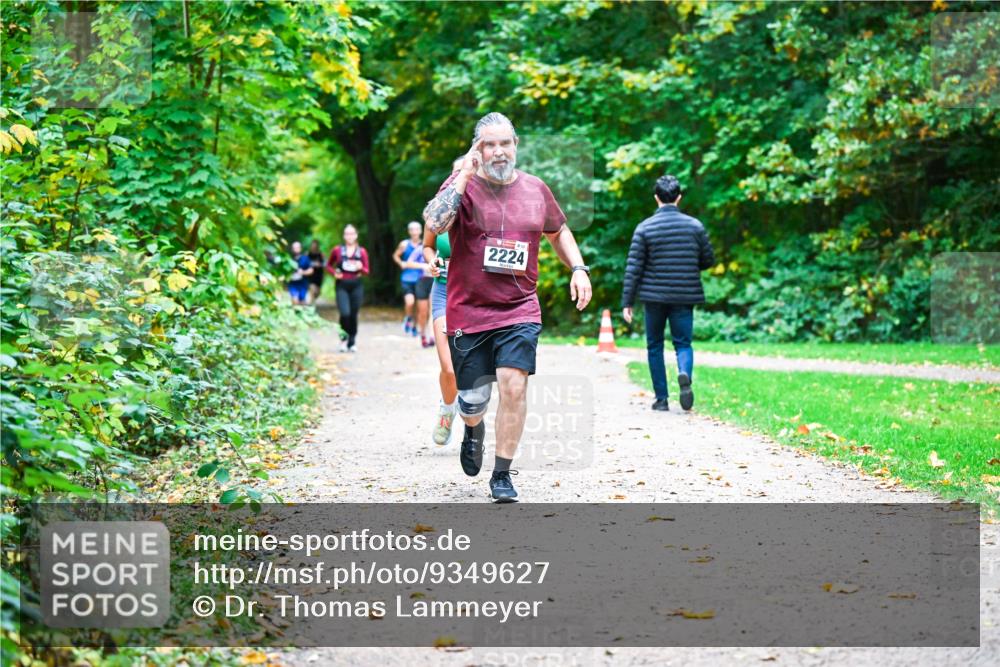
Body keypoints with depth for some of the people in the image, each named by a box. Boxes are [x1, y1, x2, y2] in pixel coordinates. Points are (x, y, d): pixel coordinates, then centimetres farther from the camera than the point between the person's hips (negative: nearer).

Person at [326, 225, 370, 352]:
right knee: (345, 313, -17)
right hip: (342, 286, -1)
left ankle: (351, 343, 18)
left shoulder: (362, 252, 4)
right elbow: (329, 265, 14)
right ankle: (343, 337, 7)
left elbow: (366, 271, 6)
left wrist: (361, 268, -15)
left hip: (356, 286, 1)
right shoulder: (337, 250, 2)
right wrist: (334, 273, -5)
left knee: (353, 315, 5)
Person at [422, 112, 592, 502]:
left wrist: (578, 269, 11)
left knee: (514, 386, -16)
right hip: (468, 312, -1)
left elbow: (558, 231, 25)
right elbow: (434, 224, -25)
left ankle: (502, 474, -1)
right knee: (472, 400, 5)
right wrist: (466, 174, -20)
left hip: (520, 311, 2)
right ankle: (474, 430, 44)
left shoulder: (535, 189, 7)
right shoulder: (462, 185, -5)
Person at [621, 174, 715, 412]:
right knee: (683, 343, 8)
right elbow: (708, 260, 8)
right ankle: (684, 374, -24)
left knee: (654, 346, 13)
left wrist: (627, 302, -2)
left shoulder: (645, 227, -5)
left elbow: (633, 268, -6)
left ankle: (661, 399, 13)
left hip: (654, 296, -1)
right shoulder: (695, 226, 0)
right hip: (685, 296, 1)